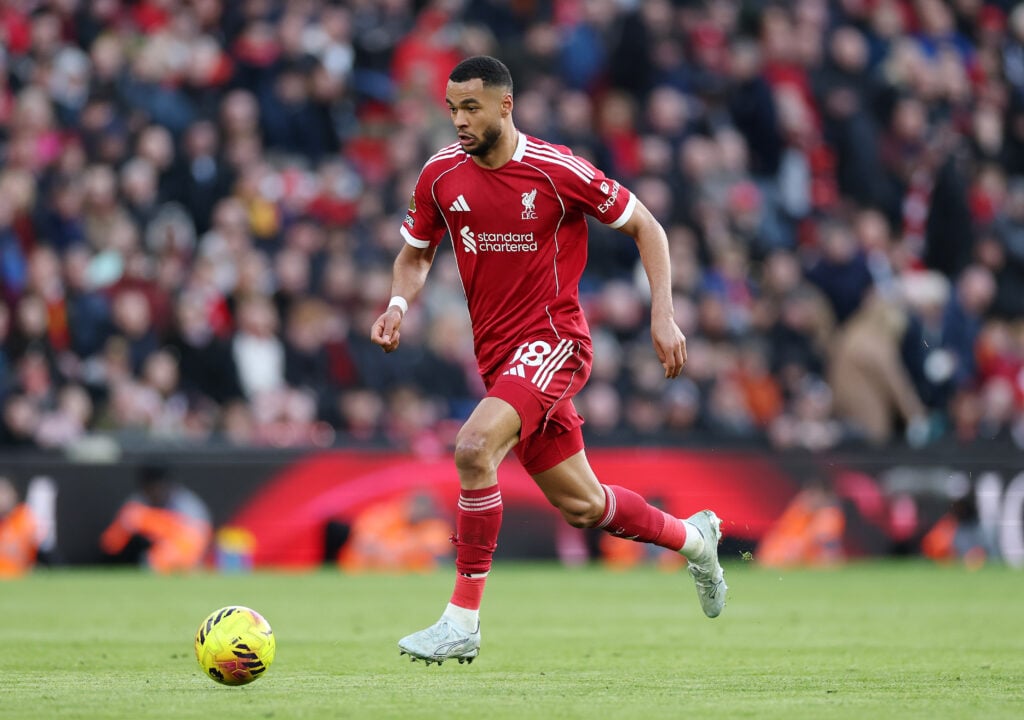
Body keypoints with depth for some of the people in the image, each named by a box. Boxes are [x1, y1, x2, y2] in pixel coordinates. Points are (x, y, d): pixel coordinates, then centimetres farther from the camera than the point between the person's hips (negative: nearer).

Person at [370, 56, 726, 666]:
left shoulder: (558, 170, -13)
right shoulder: (441, 175, 1)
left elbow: (644, 227, -1)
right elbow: (416, 254, 17)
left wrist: (663, 317, -9)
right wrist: (399, 305, -5)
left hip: (552, 340, -6)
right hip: (497, 354, 6)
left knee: (474, 447, -29)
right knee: (580, 506, 12)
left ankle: (463, 621, -22)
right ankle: (693, 537, 40)